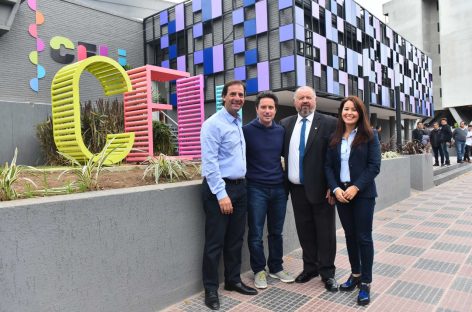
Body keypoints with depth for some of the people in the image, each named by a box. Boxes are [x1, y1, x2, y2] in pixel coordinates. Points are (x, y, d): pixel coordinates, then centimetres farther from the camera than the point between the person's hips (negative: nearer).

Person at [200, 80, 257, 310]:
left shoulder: (239, 124, 13)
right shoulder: (213, 124, -12)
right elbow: (210, 162, -18)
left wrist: (239, 187, 10)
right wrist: (221, 194, -20)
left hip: (240, 187, 8)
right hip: (219, 188, -8)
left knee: (235, 238, 17)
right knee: (215, 241, 3)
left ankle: (233, 280, 33)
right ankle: (211, 289, 18)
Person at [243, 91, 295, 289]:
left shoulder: (281, 131, 6)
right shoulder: (247, 130, -7)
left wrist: (285, 177, 12)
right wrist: (248, 174, -5)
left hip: (279, 188, 4)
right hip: (256, 189, -4)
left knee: (276, 232, 14)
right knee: (255, 234, 5)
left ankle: (276, 268, 30)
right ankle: (259, 270, 22)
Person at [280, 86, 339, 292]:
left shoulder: (329, 123, -5)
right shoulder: (285, 124, 7)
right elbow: (282, 153, 11)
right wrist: (284, 181, 2)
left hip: (320, 188, -3)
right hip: (297, 188, 4)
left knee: (325, 231, 8)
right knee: (304, 230, 14)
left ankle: (327, 272, 24)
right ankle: (310, 267, 31)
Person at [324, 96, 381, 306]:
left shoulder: (369, 136, -2)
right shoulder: (334, 138, 7)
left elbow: (374, 166, -8)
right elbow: (328, 166, 4)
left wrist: (356, 187, -17)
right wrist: (335, 189, -10)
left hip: (363, 193, -3)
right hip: (341, 193, 3)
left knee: (363, 237, 2)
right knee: (349, 235, 12)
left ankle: (366, 282, 13)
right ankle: (355, 274, 28)